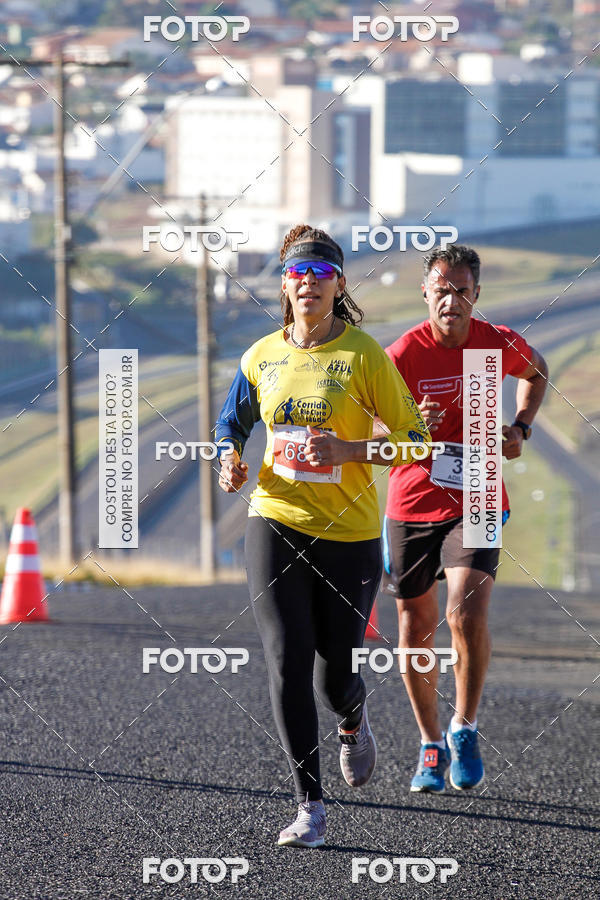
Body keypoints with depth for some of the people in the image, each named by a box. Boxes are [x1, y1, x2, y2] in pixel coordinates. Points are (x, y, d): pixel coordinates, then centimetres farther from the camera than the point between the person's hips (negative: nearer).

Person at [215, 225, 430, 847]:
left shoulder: (364, 355, -7)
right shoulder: (262, 358, 4)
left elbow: (414, 440, -5)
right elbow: (233, 420, 23)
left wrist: (347, 451, -20)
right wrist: (230, 460, 2)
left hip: (349, 533, -2)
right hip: (275, 522, 2)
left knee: (336, 675, 5)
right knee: (286, 662, -12)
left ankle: (353, 723, 44)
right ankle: (309, 807, -7)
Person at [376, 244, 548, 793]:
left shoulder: (501, 344, -5)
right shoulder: (403, 354, -12)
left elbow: (536, 372, 20)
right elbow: (365, 432, -10)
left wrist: (520, 428, 4)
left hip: (476, 502, 0)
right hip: (412, 503, 0)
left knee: (467, 613, -21)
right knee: (416, 630, 7)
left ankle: (465, 730, -3)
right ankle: (431, 746, 25)